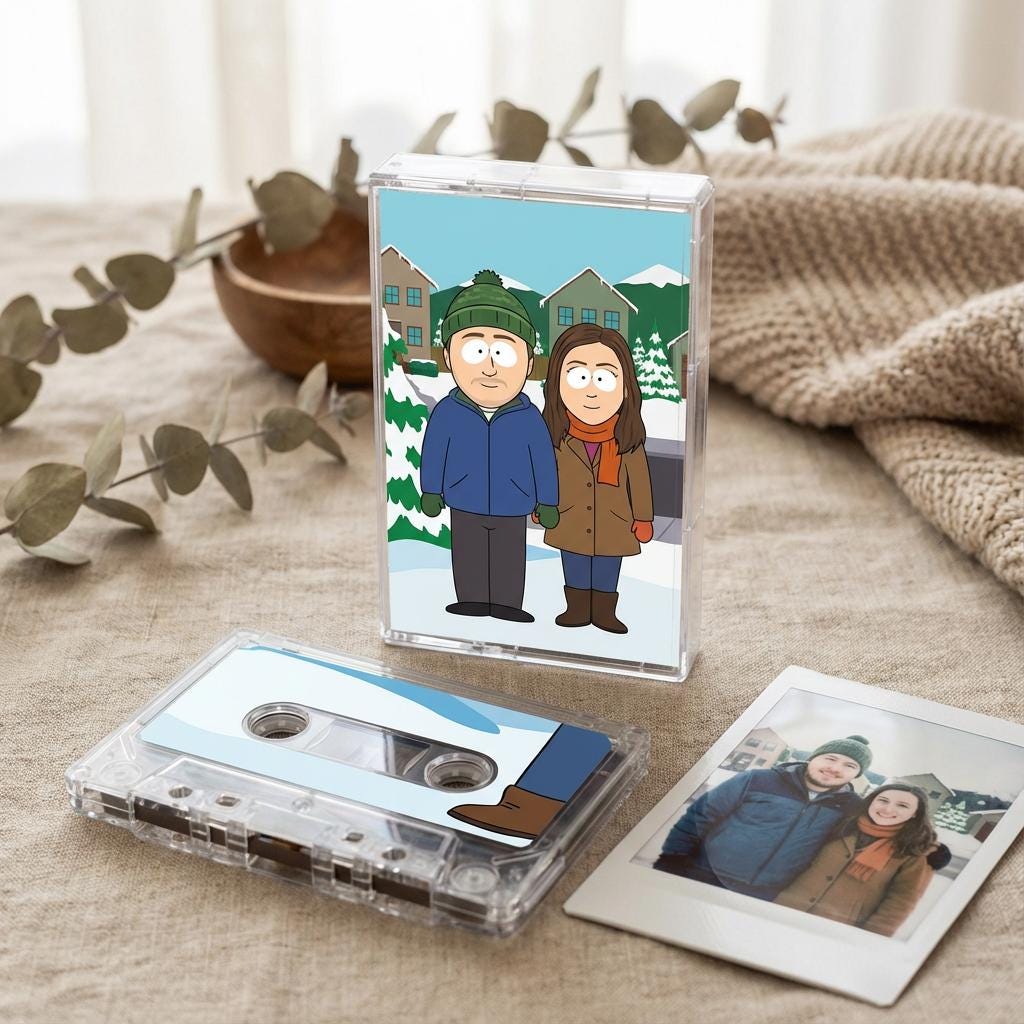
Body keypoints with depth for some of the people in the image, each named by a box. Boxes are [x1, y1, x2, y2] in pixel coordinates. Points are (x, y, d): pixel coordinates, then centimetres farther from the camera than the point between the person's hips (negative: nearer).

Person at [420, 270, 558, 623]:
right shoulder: (447, 412, -12)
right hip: (465, 507, 0)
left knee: (509, 563, 6)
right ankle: (471, 608, 19)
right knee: (468, 560, 9)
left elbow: (544, 461, -3)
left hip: (512, 510, 0)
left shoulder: (529, 418, -11)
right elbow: (433, 451, -2)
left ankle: (506, 608, 16)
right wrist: (430, 490, 2)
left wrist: (547, 503, 1)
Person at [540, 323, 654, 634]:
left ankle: (604, 612, 26)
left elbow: (640, 480, -4)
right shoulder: (558, 439, -11)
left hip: (613, 529, -1)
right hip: (571, 527, 1)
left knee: (607, 577, 11)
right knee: (574, 573, 13)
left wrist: (644, 518, 1)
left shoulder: (628, 442, -14)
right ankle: (577, 609, 29)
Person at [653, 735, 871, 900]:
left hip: (764, 901, 1)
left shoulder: (851, 808, 3)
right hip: (701, 879, -1)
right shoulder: (756, 781, -3)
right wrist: (667, 868, -8)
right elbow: (696, 819, -3)